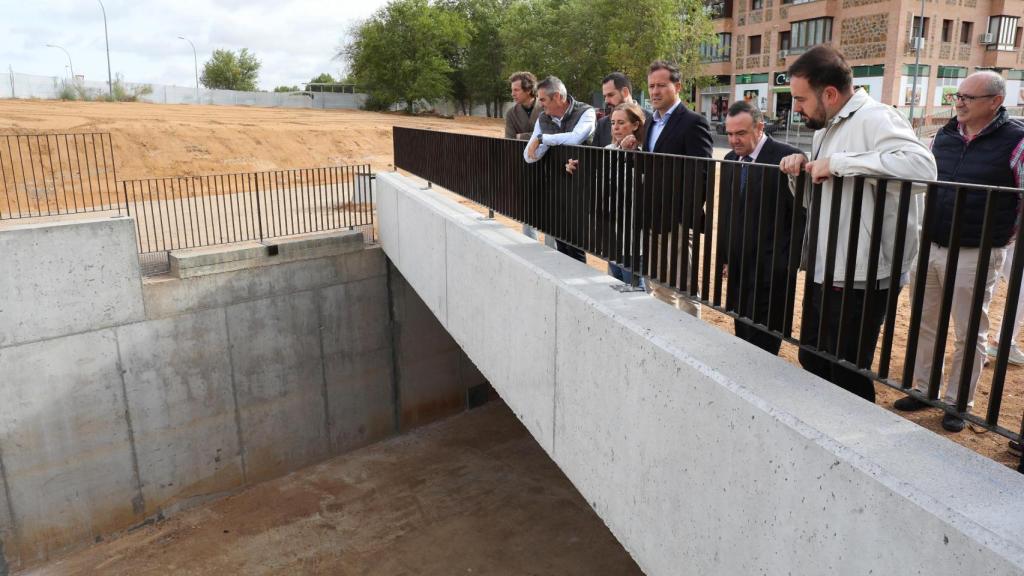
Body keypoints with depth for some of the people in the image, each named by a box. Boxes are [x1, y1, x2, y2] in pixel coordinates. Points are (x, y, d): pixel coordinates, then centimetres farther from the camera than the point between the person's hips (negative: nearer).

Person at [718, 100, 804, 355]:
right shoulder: (730, 160, 10)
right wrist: (727, 257, 11)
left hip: (771, 270, -6)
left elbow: (802, 214, -10)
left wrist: (791, 261, -11)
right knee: (742, 337, 13)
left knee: (761, 344, -3)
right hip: (739, 267, 6)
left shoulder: (787, 157, -11)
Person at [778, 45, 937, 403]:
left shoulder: (874, 118, -16)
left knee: (847, 378, 4)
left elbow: (922, 164, -34)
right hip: (822, 276, 10)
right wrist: (800, 171, 2)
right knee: (812, 366, 21)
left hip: (859, 281, -9)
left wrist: (839, 163, -29)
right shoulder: (824, 130, 13)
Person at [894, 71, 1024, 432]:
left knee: (969, 334, 7)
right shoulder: (944, 135, 7)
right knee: (924, 324, 14)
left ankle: (958, 403, 19)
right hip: (930, 247, 5)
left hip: (975, 256, -5)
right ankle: (924, 389, 29)